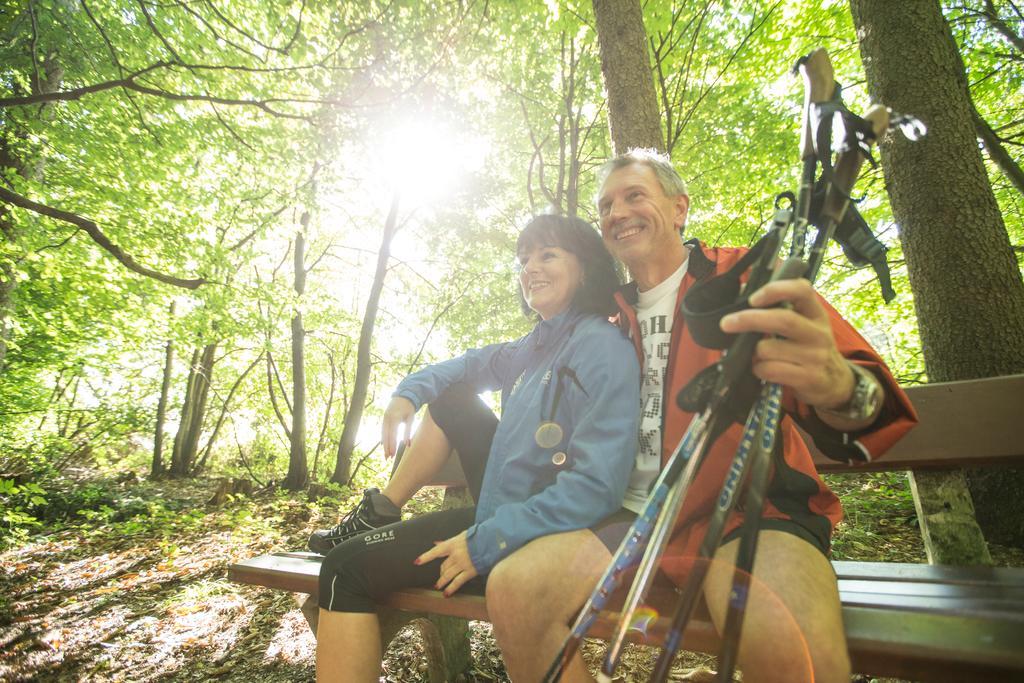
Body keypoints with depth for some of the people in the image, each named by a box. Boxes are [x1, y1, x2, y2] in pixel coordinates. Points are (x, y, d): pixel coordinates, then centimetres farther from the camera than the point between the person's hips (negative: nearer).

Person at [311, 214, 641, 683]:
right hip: (504, 509, 9)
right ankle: (380, 514, 23)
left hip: (530, 541, -9)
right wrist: (408, 392, 6)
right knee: (452, 397, 15)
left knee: (347, 568, -9)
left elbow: (597, 485, -28)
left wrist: (486, 542, -25)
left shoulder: (602, 348, -20)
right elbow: (476, 364, 23)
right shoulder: (544, 343, 7)